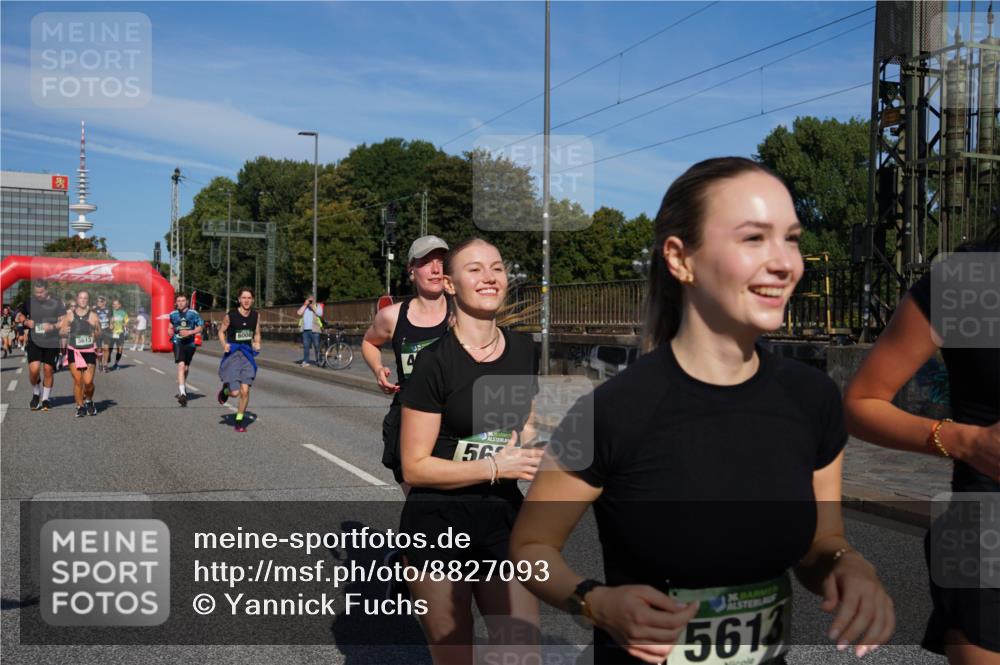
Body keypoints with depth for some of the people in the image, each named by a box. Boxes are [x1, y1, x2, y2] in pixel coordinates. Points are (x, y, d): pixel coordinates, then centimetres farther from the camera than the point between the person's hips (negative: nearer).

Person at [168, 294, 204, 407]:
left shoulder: (193, 313, -2)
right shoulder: (173, 314, 6)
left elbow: (200, 327, -2)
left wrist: (189, 332, -16)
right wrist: (170, 332, 1)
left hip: (190, 343, 1)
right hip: (178, 343, -1)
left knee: (186, 368, 14)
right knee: (181, 365, -20)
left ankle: (181, 390, 39)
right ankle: (183, 393, -28)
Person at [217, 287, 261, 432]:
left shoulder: (255, 315, 2)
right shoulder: (230, 315, -9)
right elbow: (221, 331, 3)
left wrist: (257, 344, -3)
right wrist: (224, 344, -14)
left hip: (247, 354, 3)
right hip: (232, 354, -3)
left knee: (245, 391, -5)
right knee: (235, 392, -10)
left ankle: (239, 420, 13)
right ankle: (226, 389, 27)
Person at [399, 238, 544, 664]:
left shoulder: (523, 349, 5)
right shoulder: (435, 362, -12)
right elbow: (414, 467, -12)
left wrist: (534, 457, 6)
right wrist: (496, 467, -17)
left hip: (503, 518, 5)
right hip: (438, 522, -4)